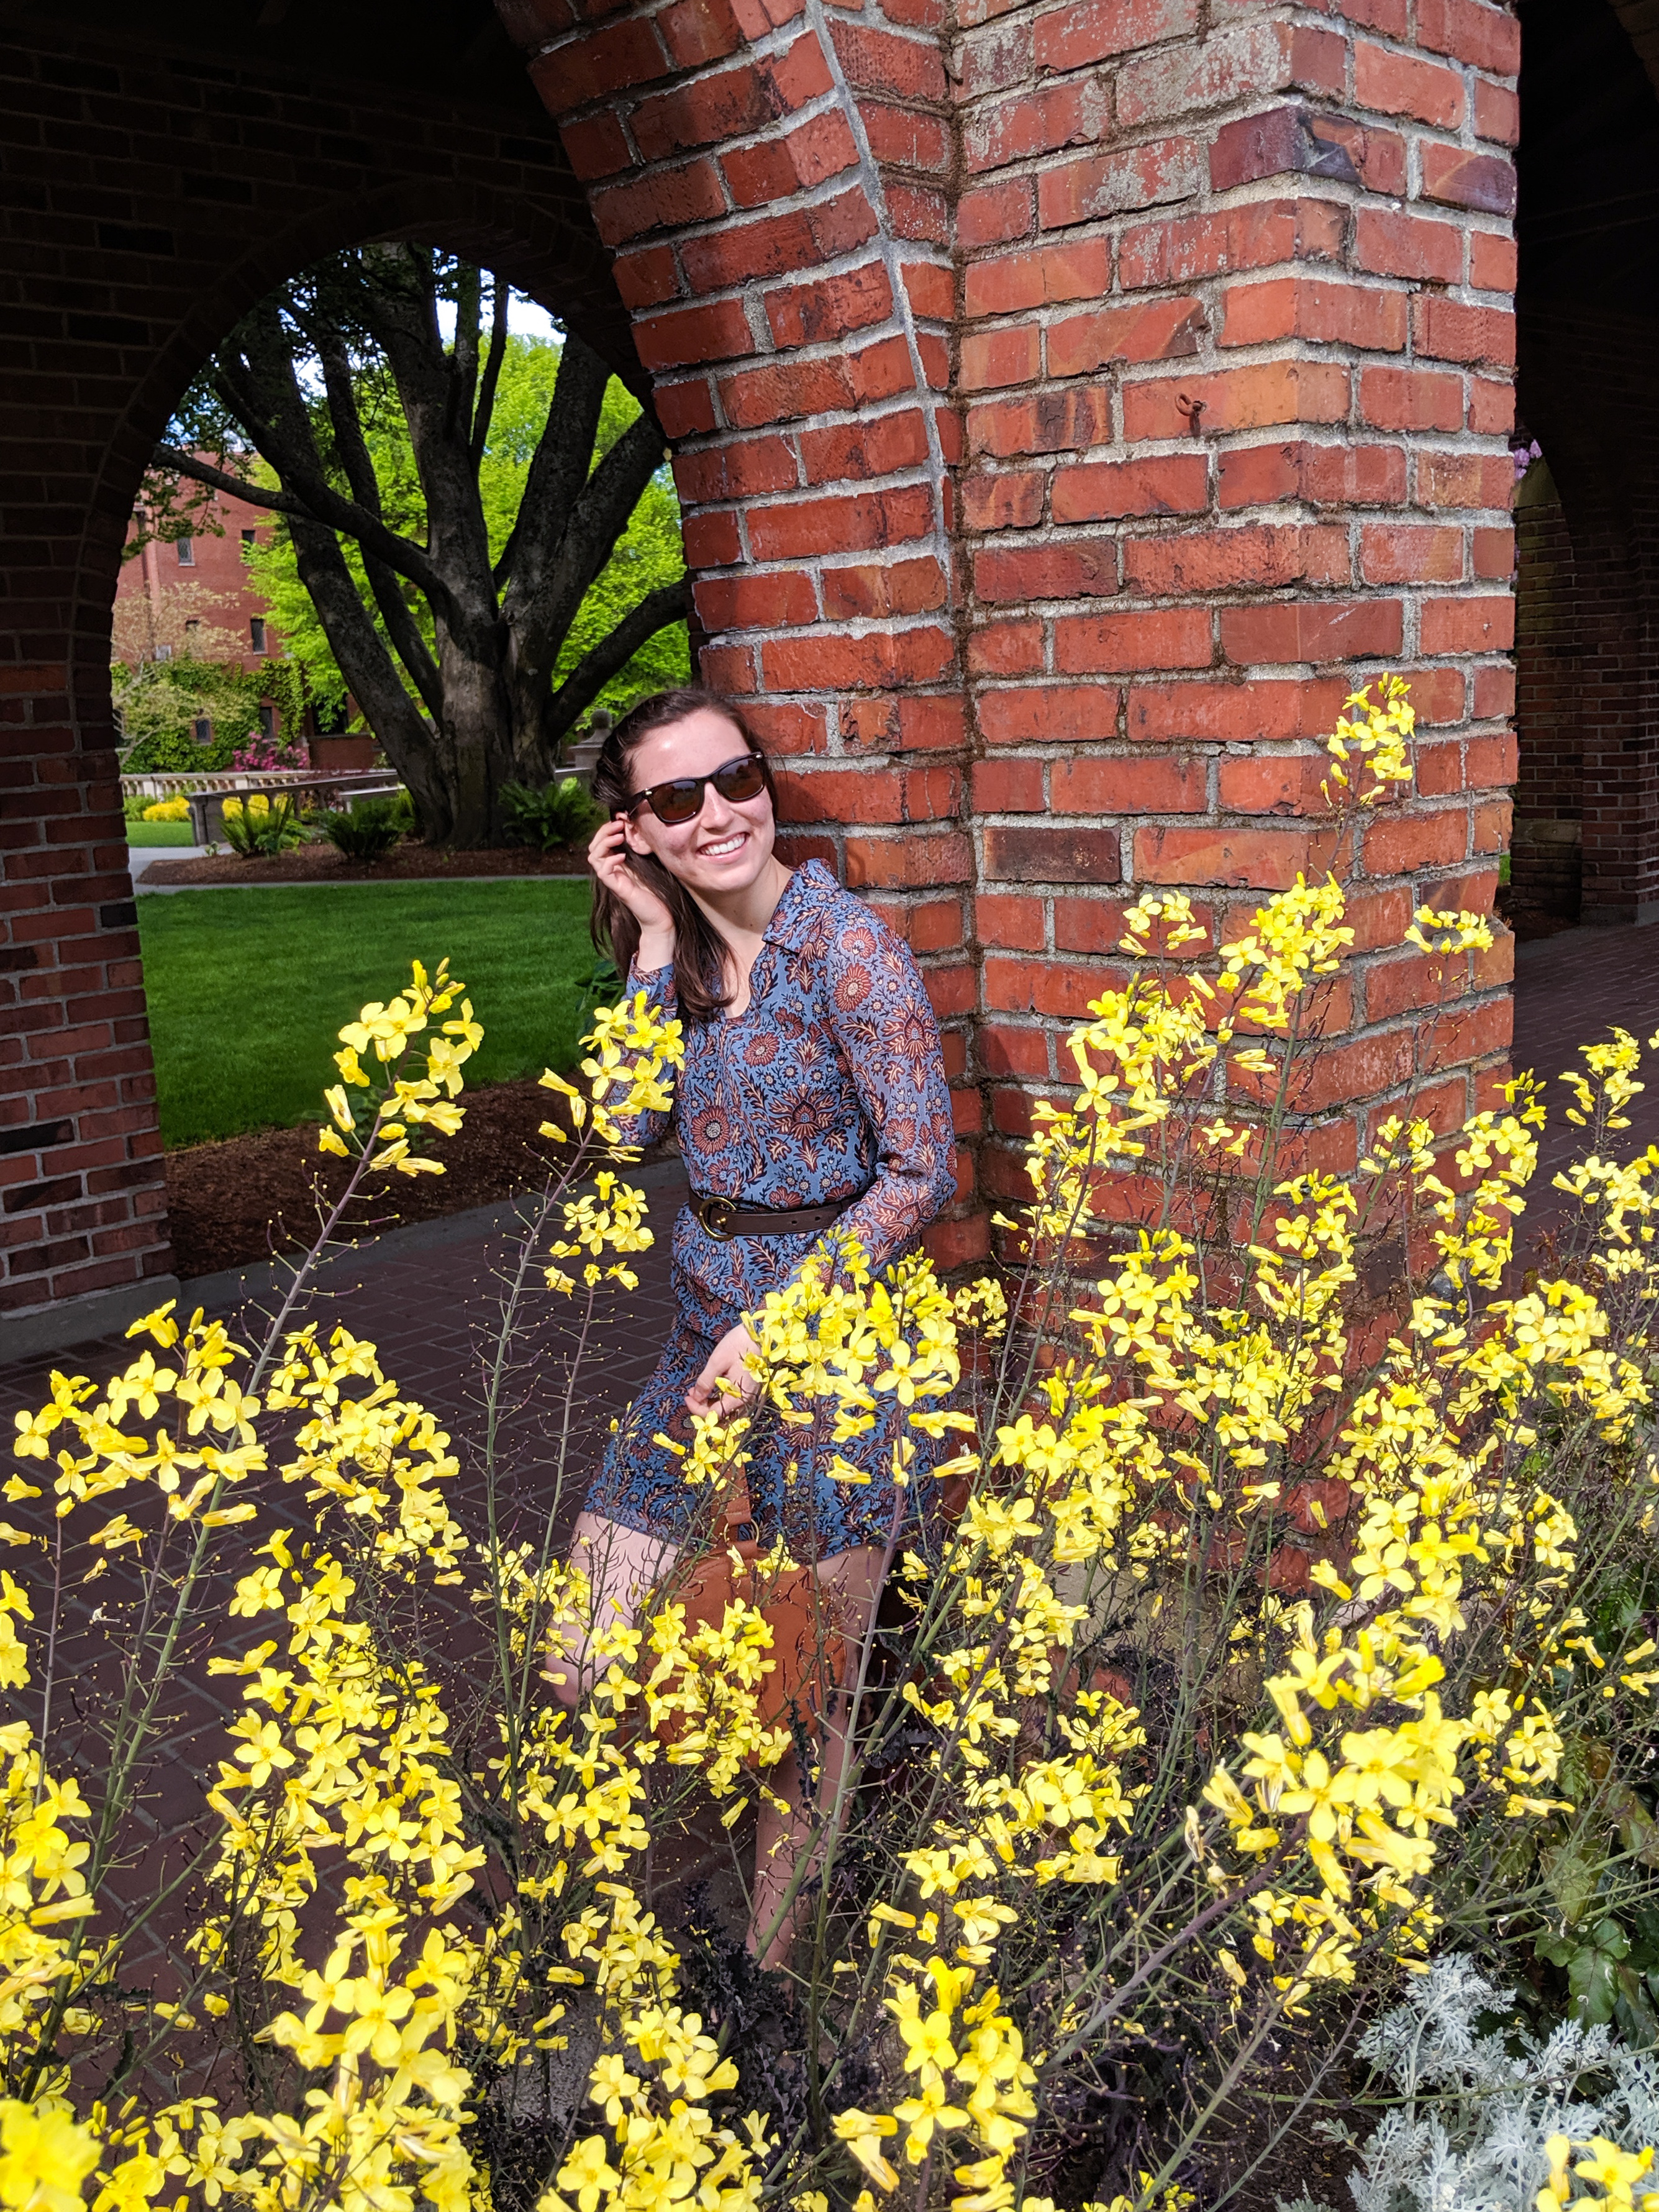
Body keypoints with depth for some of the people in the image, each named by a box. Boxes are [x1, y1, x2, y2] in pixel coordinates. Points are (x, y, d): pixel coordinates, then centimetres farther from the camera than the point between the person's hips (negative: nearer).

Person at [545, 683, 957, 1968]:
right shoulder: (676, 947, 7)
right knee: (585, 1670, 5)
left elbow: (924, 1172, -13)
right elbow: (635, 1124, -5)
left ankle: (773, 1970, 29)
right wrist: (653, 936, -8)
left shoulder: (842, 944, -13)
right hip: (706, 1322, 6)